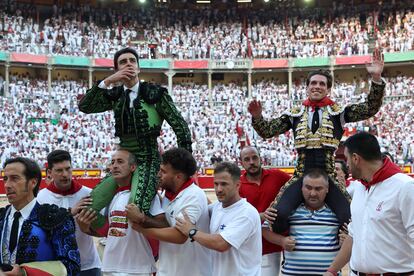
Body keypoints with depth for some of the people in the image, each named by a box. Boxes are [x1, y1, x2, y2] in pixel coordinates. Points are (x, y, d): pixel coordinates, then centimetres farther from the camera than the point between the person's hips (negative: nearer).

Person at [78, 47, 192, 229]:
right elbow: (84, 107, -3)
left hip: (148, 160, -5)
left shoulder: (155, 93, -3)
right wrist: (107, 81, -12)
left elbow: (180, 126, -3)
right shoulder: (115, 95, 9)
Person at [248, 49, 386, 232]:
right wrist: (257, 117, -8)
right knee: (278, 214, -20)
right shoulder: (295, 114, 13)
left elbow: (370, 109, -1)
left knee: (351, 217, -19)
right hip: (301, 176, 1)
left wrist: (376, 78, -13)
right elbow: (267, 131, 11)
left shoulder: (338, 112, 9)